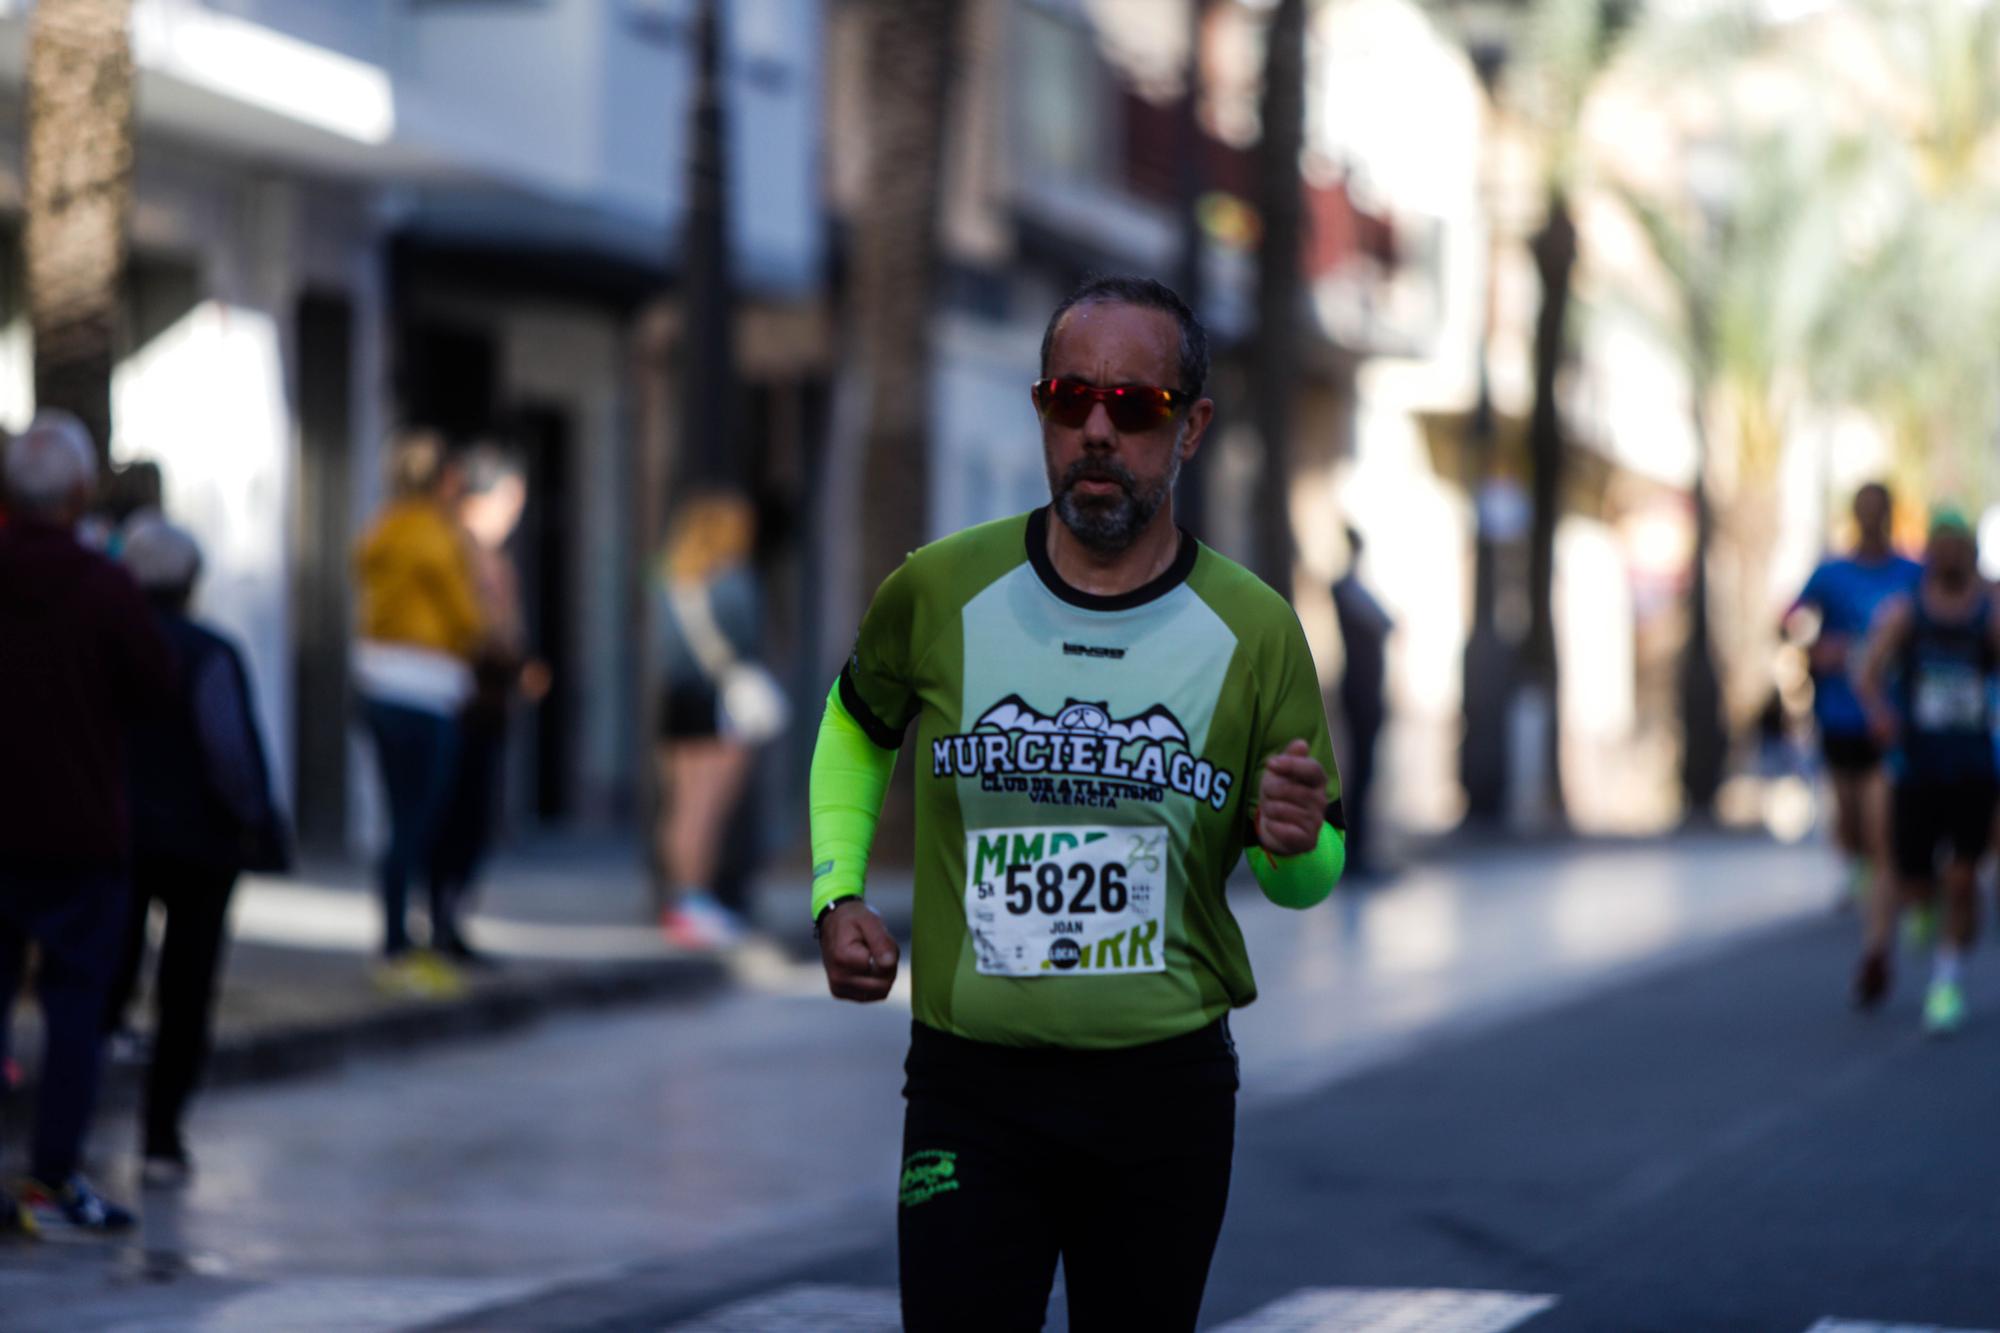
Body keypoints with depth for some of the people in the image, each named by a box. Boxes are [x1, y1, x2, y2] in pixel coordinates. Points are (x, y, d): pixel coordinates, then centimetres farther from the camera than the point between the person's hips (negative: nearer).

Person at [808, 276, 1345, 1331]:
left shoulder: (1253, 631, -1)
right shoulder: (937, 594, -2)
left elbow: (1305, 880, 6)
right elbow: (857, 724, 20)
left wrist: (1296, 845, -18)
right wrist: (837, 896, 6)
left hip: (1167, 1088, 1)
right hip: (971, 1086, -1)